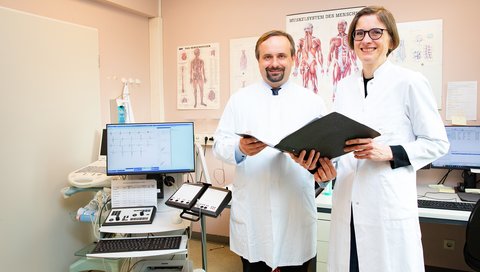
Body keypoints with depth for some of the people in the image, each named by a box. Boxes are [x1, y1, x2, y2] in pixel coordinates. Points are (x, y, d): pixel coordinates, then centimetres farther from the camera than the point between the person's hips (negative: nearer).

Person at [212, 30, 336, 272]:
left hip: (297, 211, 0)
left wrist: (325, 164, -21)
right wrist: (240, 148, -21)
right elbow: (219, 144, 1)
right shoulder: (239, 99, 6)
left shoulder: (312, 101, 5)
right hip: (251, 212, 0)